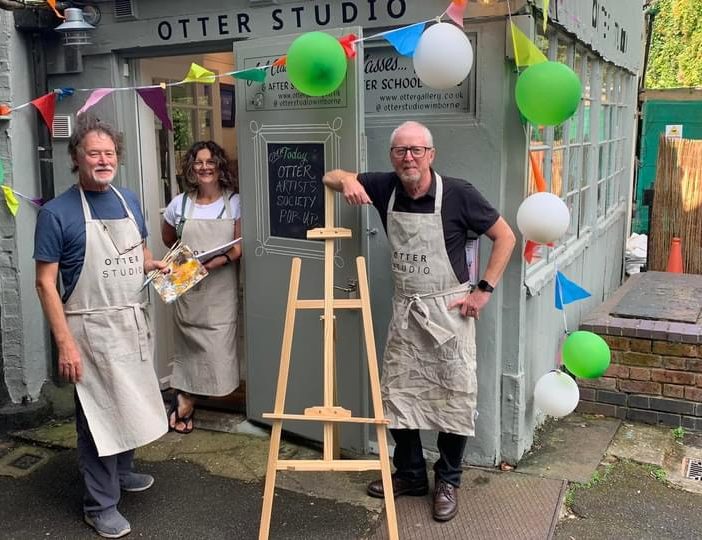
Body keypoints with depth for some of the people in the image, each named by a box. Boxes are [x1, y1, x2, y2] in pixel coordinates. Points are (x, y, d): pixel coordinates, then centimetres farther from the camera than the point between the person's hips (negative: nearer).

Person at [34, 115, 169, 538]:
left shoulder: (129, 201, 6)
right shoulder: (57, 213, -13)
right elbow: (45, 282, -13)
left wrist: (154, 264, 0)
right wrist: (65, 342, -18)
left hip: (134, 321, 6)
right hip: (92, 328, -6)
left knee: (131, 403, 19)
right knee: (99, 413, 2)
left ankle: (122, 471, 42)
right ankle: (101, 504, 18)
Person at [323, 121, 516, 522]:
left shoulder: (458, 193, -13)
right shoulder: (385, 188, -2)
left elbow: (505, 237, -5)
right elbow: (331, 177, 9)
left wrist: (485, 290, -10)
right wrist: (348, 181, -15)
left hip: (448, 309, -4)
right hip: (405, 309, 4)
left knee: (455, 397, 3)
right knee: (397, 393, 11)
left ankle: (448, 481, 23)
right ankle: (410, 475, 30)